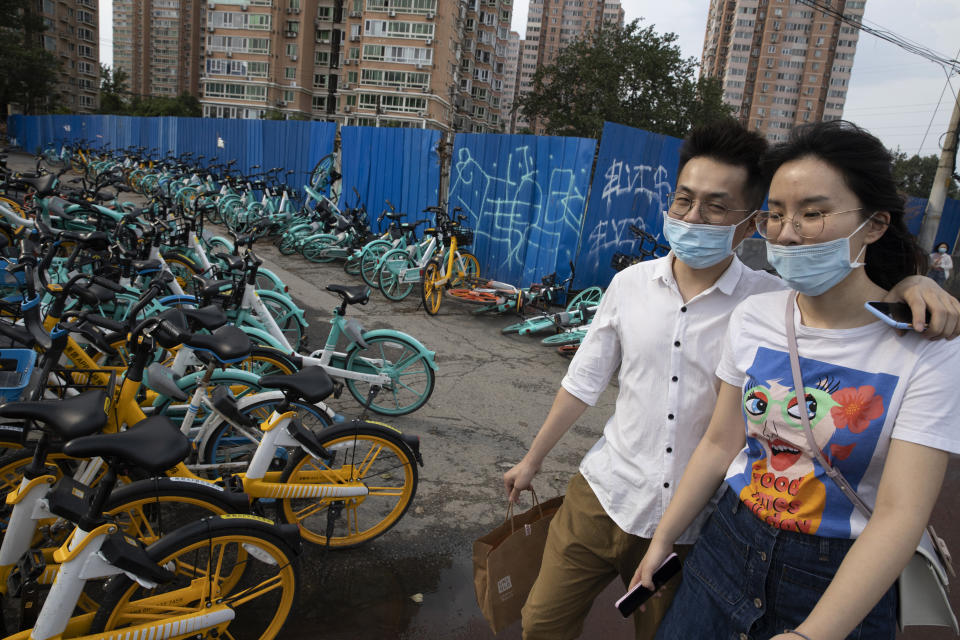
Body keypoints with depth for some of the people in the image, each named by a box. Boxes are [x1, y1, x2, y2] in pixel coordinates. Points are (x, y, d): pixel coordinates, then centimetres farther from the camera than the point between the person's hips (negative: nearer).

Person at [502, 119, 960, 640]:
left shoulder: (775, 302, -10)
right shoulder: (630, 285, -3)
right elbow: (584, 381, 5)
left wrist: (914, 284, -29)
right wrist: (532, 459, 11)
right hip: (603, 497, 2)